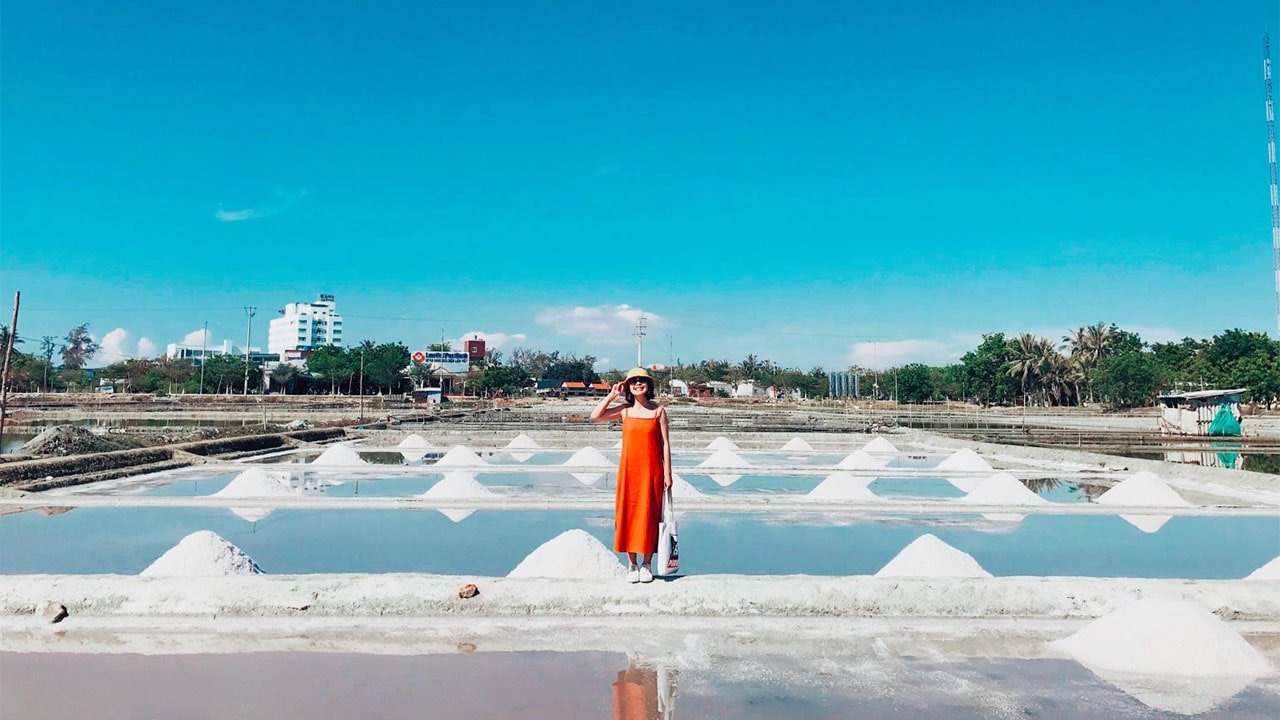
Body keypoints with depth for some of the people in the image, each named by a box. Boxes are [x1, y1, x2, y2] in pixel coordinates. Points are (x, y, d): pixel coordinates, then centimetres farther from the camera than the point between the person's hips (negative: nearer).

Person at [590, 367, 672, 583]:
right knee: (628, 514, 4)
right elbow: (595, 417, -3)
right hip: (629, 470, 1)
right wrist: (612, 395, -1)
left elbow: (665, 444, 0)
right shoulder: (625, 410, 4)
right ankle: (632, 565, 16)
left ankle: (646, 565, 16)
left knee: (649, 516, 4)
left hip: (652, 471, -1)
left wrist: (667, 474, -3)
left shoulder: (658, 410, 0)